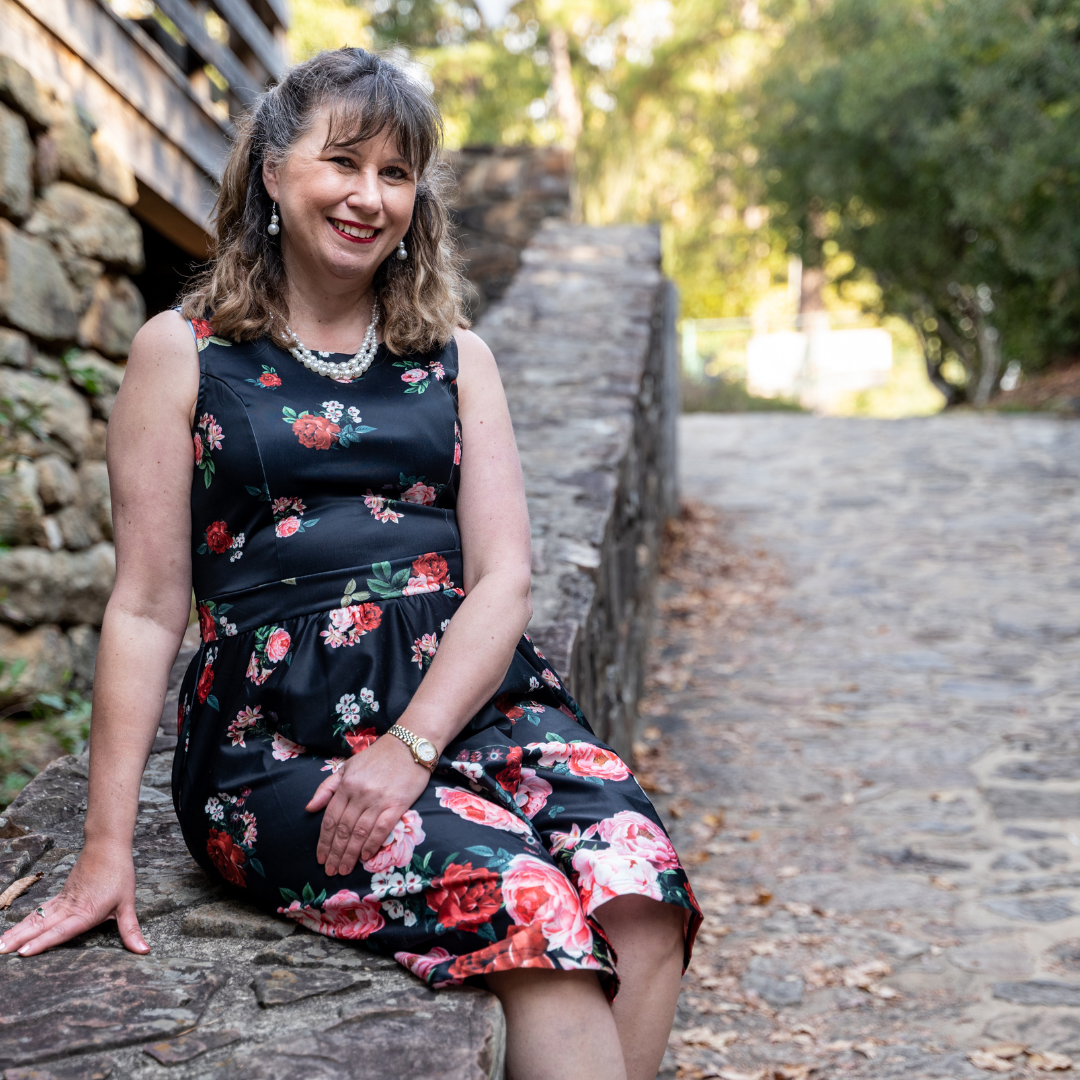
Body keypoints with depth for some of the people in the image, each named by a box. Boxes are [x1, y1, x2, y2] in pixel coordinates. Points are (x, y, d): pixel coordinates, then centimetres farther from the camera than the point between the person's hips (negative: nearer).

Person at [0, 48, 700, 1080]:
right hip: (279, 736, -3)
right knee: (527, 905, -29)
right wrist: (106, 847, -2)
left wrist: (412, 745, -12)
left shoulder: (456, 357, 16)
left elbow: (502, 580, 5)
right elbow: (147, 608, 4)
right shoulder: (183, 353, 8)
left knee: (638, 888, -25)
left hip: (468, 702, 3)